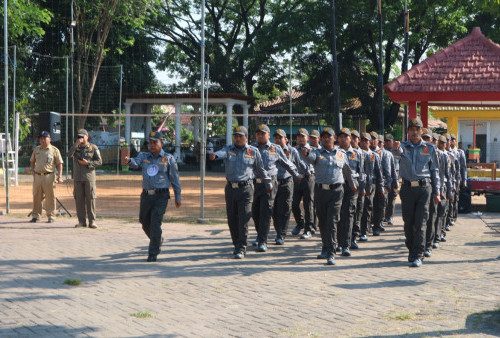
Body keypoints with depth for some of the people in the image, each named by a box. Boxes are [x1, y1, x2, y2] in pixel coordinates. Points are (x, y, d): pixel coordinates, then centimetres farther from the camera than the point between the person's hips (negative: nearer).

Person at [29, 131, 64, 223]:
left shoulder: (54, 150, 1)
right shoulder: (37, 149, 14)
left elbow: (59, 164, -2)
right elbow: (32, 161, 24)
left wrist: (59, 176, -11)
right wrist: (33, 172, 11)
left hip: (49, 176, -4)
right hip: (37, 176, 4)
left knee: (50, 197, -3)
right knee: (36, 196, 7)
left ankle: (51, 216, 4)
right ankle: (35, 216, 15)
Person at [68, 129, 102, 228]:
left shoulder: (93, 147, 4)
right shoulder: (76, 147, 10)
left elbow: (99, 161, 1)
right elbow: (69, 155, -10)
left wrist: (87, 163, -11)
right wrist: (76, 144, -18)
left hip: (89, 176, -2)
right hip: (78, 178, 3)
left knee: (90, 199, -4)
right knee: (79, 199, 2)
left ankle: (92, 221, 0)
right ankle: (82, 221, 8)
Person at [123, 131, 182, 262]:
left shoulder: (168, 159, 3)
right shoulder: (144, 156, 10)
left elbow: (175, 179, 4)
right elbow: (136, 163, -13)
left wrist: (178, 197, 1)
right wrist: (128, 160, -37)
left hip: (161, 196, -4)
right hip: (146, 195, 4)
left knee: (155, 223, -13)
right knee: (145, 222, 14)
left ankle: (153, 253, -5)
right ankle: (158, 240, 43)